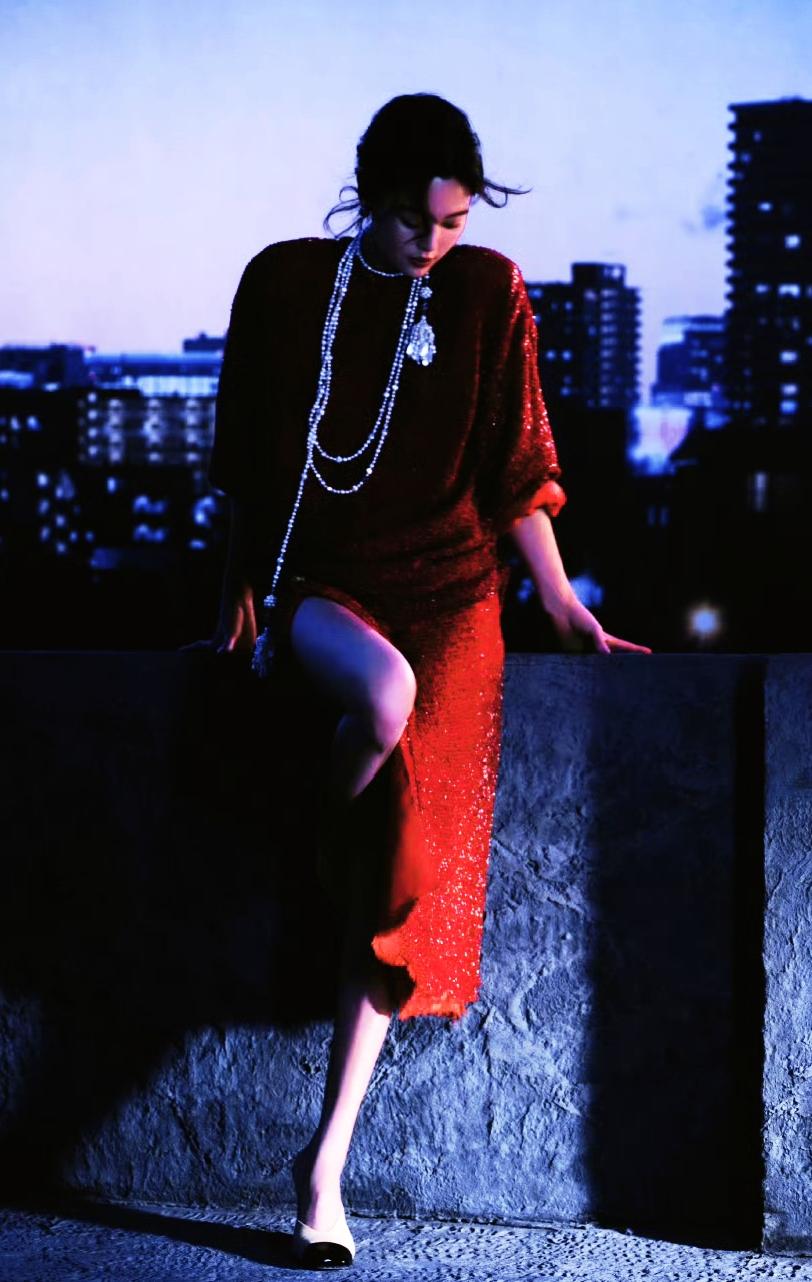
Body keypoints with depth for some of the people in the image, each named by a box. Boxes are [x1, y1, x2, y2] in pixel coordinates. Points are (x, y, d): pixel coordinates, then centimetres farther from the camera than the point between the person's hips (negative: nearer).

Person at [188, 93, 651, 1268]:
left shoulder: (488, 292, 2)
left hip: (446, 595, 1)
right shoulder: (283, 283, 2)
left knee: (410, 875, -9)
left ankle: (327, 1159, -1)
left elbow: (517, 468, 6)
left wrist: (564, 606, 4)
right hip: (315, 580, 0)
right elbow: (247, 460, 9)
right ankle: (317, 867, -5)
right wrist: (238, 599, 9)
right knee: (384, 693, -38)